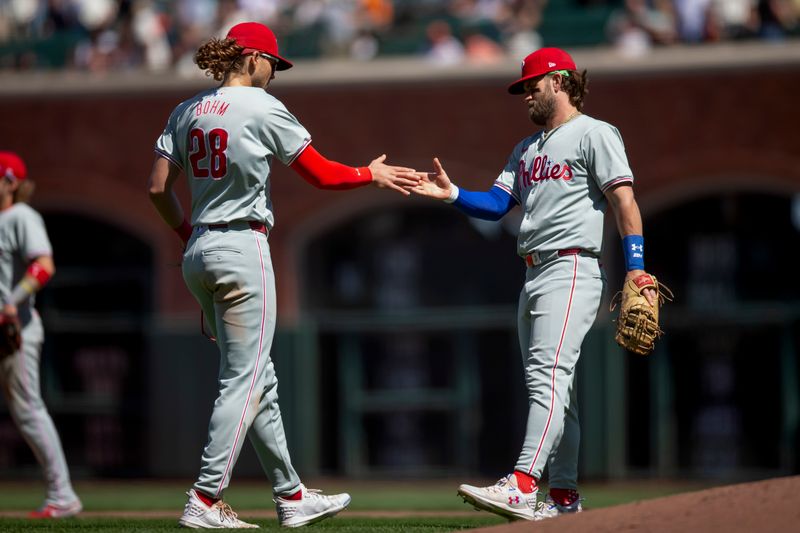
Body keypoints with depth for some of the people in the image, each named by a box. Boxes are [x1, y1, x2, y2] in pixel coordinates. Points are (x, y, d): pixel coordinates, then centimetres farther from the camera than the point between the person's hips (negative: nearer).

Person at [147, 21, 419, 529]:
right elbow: (322, 174, -3)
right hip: (243, 248, -8)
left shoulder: (187, 111, 10)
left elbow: (159, 188, 8)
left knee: (259, 379, 14)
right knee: (245, 379, -6)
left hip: (198, 254, 8)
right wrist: (372, 174, 13)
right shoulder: (263, 108, -8)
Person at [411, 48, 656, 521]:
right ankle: (564, 496, 12)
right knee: (553, 388, 9)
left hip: (572, 269, -9)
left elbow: (624, 200, -10)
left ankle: (522, 486, -33)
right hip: (535, 275, 9)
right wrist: (452, 195, -2)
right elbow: (497, 205, 17)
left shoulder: (594, 134, -2)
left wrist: (636, 266, -20)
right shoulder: (527, 148, 24)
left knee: (548, 375, -21)